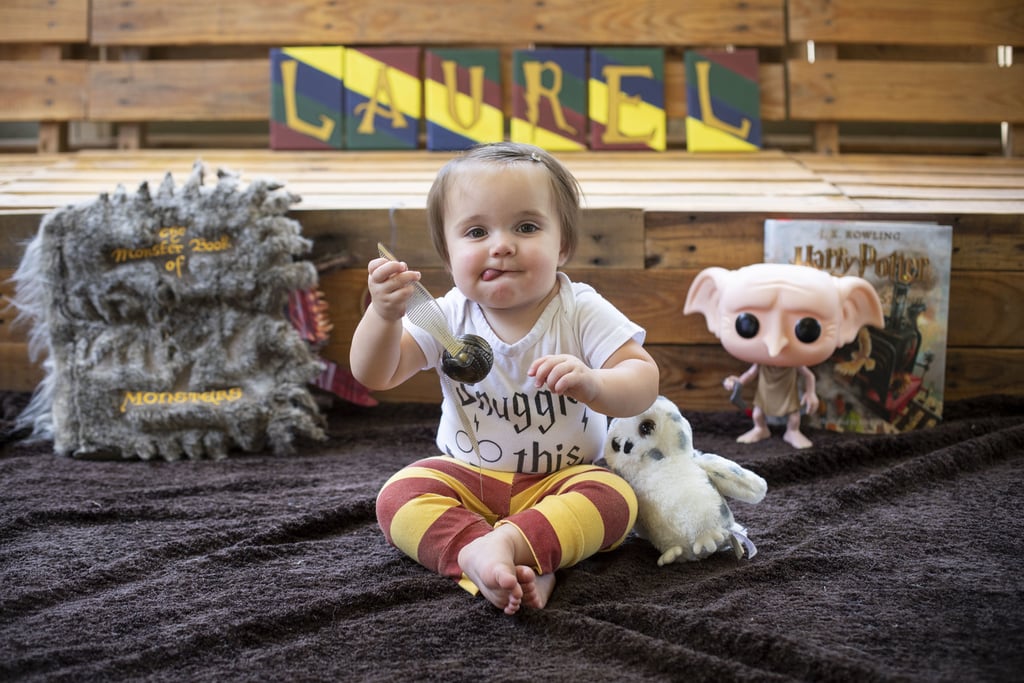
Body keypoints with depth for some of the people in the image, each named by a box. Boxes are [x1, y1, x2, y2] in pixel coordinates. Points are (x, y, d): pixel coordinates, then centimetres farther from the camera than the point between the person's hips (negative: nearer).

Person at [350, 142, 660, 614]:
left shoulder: (582, 313, -11)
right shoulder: (449, 318, -6)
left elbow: (643, 381, -18)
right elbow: (376, 375, -8)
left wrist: (593, 385, -42)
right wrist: (384, 314, -28)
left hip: (559, 480, -1)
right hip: (466, 477, 2)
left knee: (613, 498, -30)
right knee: (399, 497, -23)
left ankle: (508, 543, -46)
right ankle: (476, 554, -44)